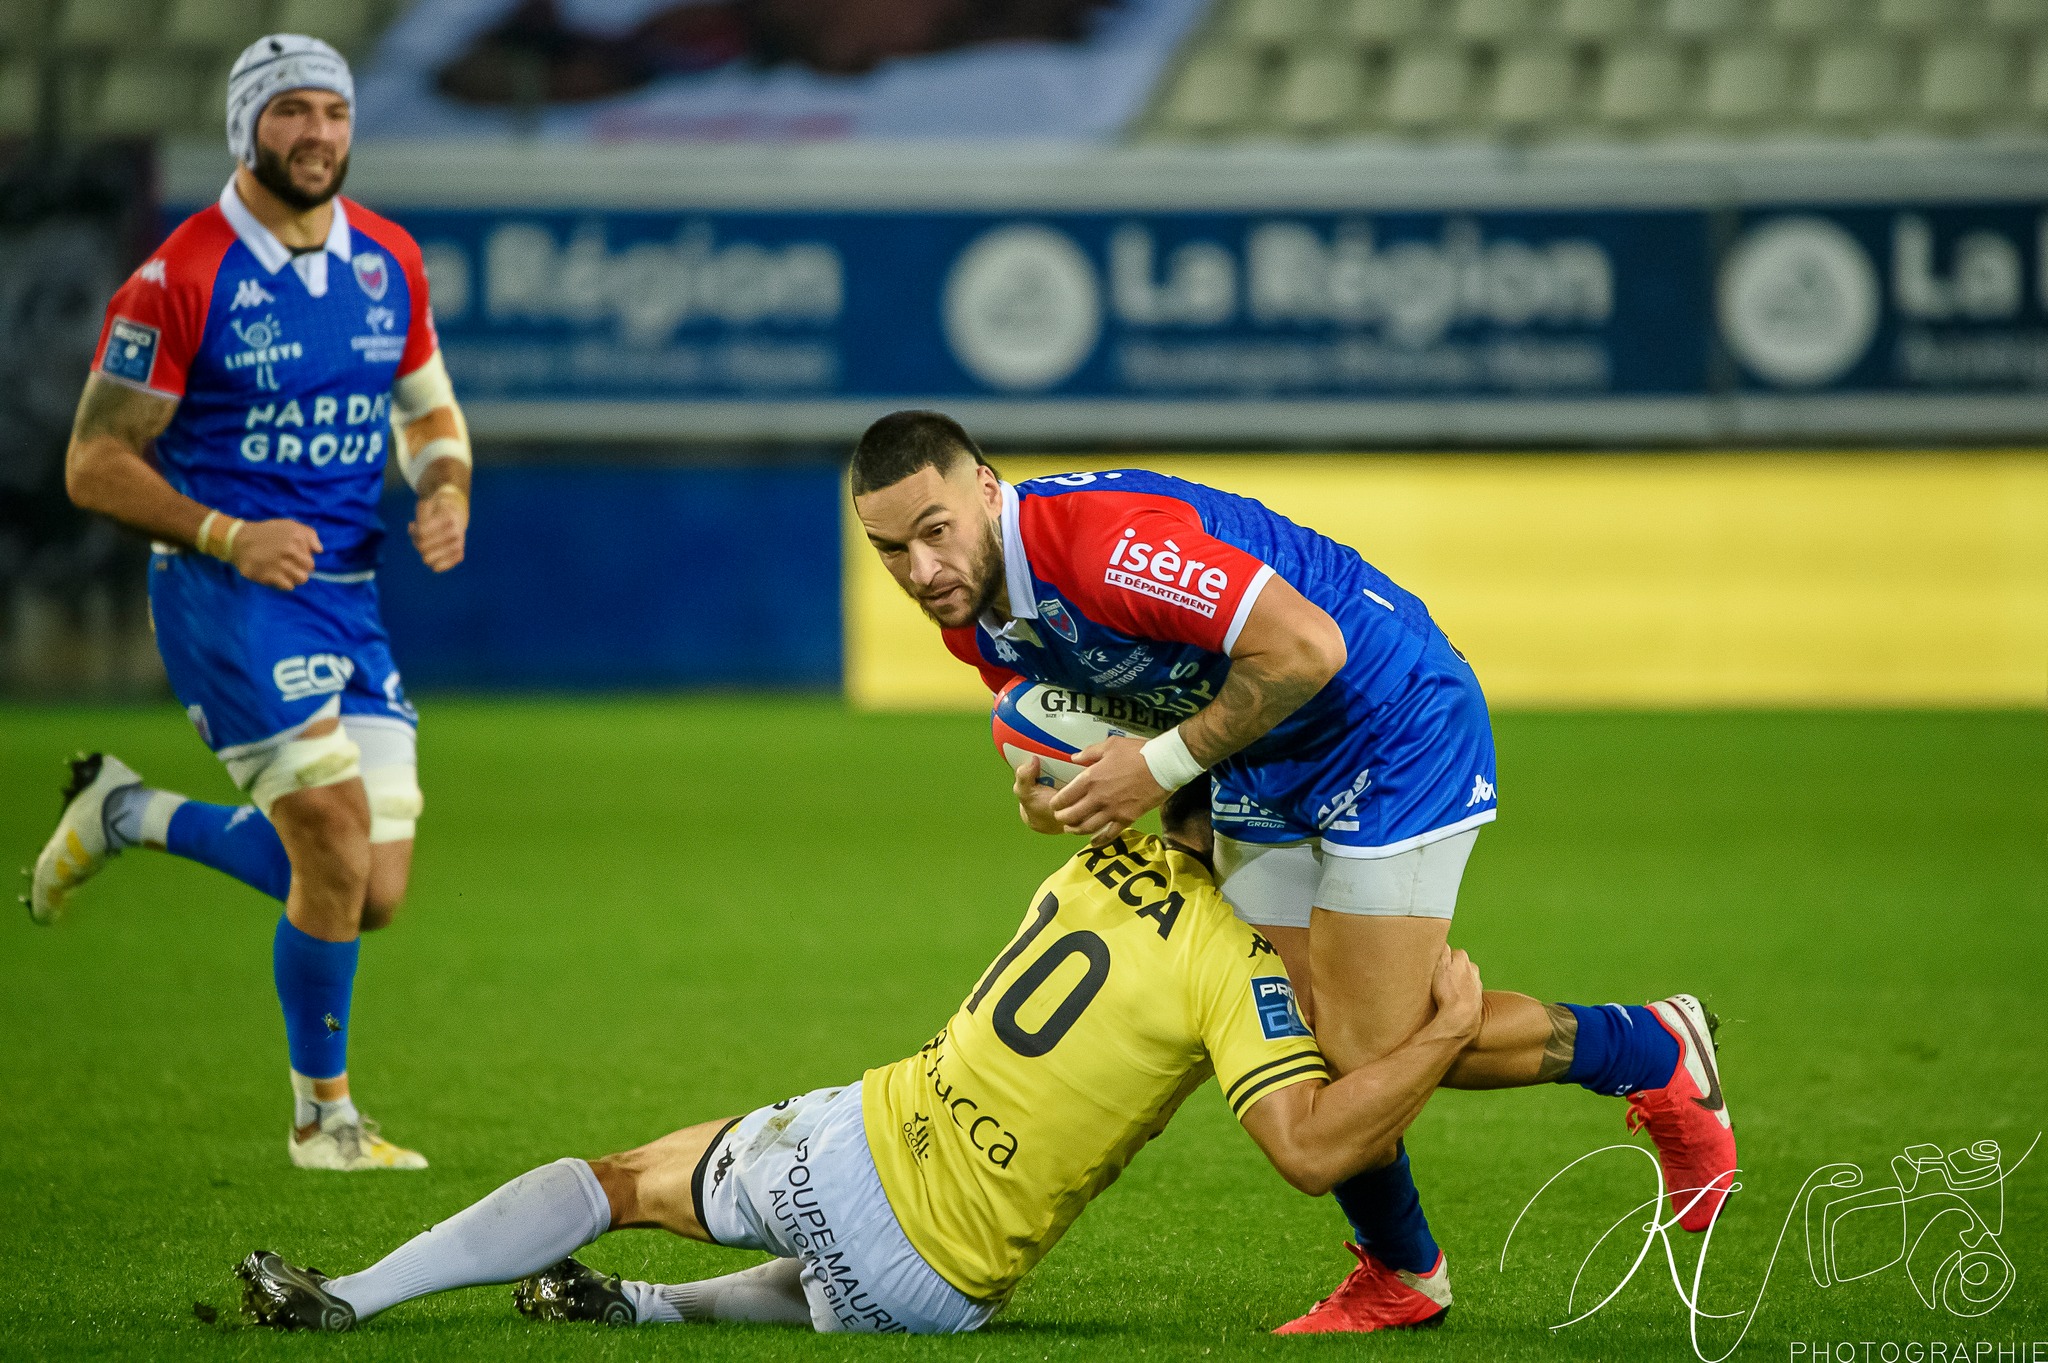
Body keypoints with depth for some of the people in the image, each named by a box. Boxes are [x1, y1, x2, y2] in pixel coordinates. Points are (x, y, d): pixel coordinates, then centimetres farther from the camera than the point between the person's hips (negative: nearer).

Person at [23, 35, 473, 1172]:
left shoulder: (389, 261, 7)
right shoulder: (180, 279, -10)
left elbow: (429, 409, 22)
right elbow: (95, 465, -7)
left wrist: (446, 495, 0)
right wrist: (227, 537, -19)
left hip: (348, 592, 6)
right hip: (225, 594, -6)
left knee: (373, 895, 2)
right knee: (337, 853, -17)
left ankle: (130, 814, 25)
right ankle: (324, 1116, 3)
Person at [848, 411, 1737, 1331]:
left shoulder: (1100, 540, -33)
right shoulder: (971, 612, -4)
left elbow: (1306, 645, -35)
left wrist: (1164, 764, -26)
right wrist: (1044, 792, -9)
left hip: (1391, 725, -9)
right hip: (1263, 772, 9)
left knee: (1368, 1053, -11)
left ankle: (1657, 1053, 11)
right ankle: (1398, 1274, 26)